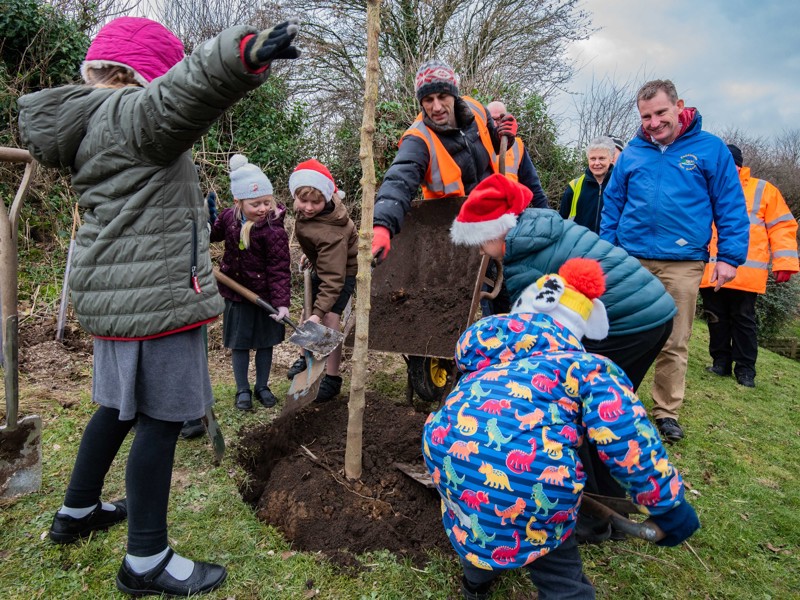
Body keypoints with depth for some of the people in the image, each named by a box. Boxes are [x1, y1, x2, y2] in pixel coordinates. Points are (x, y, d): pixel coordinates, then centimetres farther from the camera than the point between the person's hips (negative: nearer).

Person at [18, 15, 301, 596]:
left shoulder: (87, 129, 18)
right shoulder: (130, 113, -11)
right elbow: (186, 94, -31)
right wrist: (247, 52, -46)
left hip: (115, 294, 10)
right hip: (154, 294, -10)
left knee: (119, 404, 22)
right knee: (160, 417, -3)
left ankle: (77, 511, 40)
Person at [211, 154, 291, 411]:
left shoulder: (274, 231, -20)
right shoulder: (229, 217, -5)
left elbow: (279, 270, -20)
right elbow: (214, 234, 18)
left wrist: (281, 301, -26)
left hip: (264, 294, -3)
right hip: (237, 292, 3)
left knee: (264, 342, 13)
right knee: (239, 343, 11)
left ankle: (262, 387, 32)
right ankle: (242, 390, 27)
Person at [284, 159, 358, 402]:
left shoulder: (330, 233, -41)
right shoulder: (305, 209, -18)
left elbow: (333, 277, -40)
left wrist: (319, 312, -41)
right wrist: (309, 254, 11)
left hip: (343, 269, -8)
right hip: (323, 264, 9)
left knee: (329, 319, -15)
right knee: (307, 311, 15)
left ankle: (332, 379, -2)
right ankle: (306, 357, 38)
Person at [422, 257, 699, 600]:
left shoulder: (485, 354, 23)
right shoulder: (586, 367, 9)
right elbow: (629, 443, 1)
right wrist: (669, 506, 12)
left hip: (451, 463, 5)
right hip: (532, 488, -4)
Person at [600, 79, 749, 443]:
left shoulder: (710, 148, 1)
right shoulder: (631, 153, 7)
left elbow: (730, 206, 2)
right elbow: (613, 205, 11)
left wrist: (729, 256, -4)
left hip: (683, 264, -2)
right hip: (631, 259, 2)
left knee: (674, 343, 5)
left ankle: (666, 411, 20)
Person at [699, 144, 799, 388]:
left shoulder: (762, 190, 6)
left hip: (745, 273, -3)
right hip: (711, 272, 3)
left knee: (743, 319, 3)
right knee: (716, 318, 8)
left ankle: (745, 369, 13)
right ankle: (721, 362, 21)